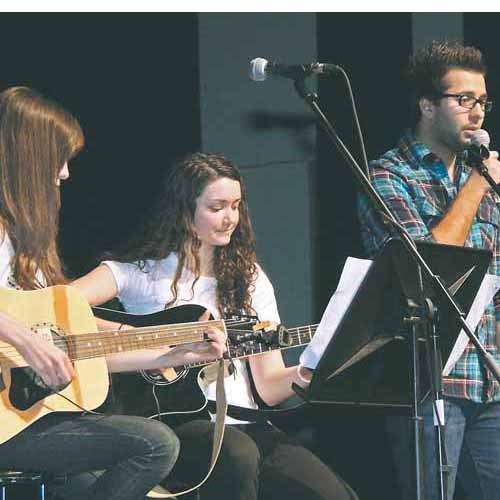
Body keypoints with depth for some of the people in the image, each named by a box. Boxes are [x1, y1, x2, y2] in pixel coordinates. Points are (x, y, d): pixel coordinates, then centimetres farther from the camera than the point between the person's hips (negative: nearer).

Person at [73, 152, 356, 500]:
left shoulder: (249, 279, 17)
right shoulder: (141, 272, 5)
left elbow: (268, 388, 11)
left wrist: (303, 374, -11)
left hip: (240, 424, 3)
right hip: (173, 421, -3)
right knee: (238, 455, -37)